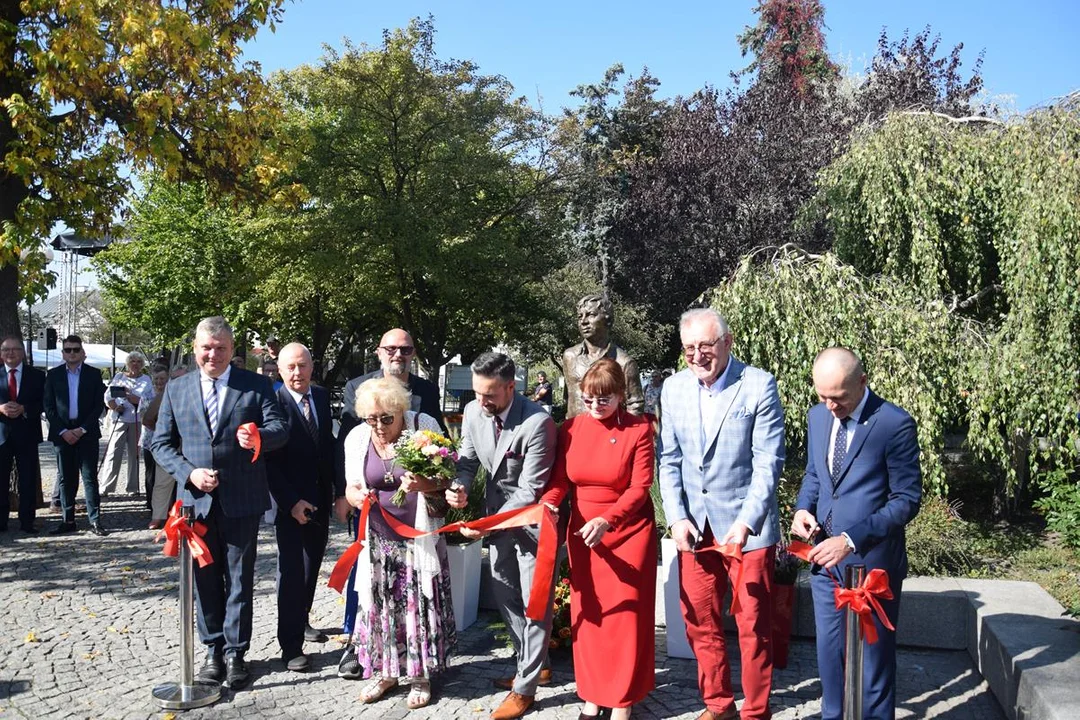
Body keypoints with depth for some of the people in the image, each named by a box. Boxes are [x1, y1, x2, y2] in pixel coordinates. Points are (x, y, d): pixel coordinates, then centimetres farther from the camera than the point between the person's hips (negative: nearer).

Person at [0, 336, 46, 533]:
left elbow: (44, 403, 0)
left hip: (27, 434, 0)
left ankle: (27, 522, 8)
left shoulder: (37, 376, 5)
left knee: (28, 480, 2)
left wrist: (23, 409, -16)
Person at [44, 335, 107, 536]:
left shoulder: (94, 374, 4)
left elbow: (99, 405, 1)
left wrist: (83, 429, -9)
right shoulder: (53, 375, 6)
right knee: (66, 478, 6)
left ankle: (95, 520, -3)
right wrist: (63, 431, -7)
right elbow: (48, 407, 4)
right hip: (62, 433, 2)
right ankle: (68, 520, 11)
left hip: (87, 432, -2)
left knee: (90, 477, -3)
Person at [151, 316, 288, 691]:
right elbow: (161, 443, 6)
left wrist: (260, 436, -31)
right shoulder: (176, 389, 6)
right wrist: (189, 473, -10)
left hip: (242, 501, -2)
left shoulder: (256, 386, 0)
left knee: (239, 579, 6)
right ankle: (213, 650, 25)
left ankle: (235, 652, 17)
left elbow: (280, 428, -8)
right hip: (197, 499, 2)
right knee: (204, 578, 11)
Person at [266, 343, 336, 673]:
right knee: (292, 571, -2)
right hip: (290, 502, -6)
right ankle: (291, 645, 6)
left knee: (312, 565, 17)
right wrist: (291, 501, -18)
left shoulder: (322, 397, 5)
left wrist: (336, 489, 3)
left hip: (320, 498, 6)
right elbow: (269, 460, -15)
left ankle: (300, 620, 35)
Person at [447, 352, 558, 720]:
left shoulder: (537, 423, -29)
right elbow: (468, 459, 5)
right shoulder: (473, 411, -9)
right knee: (505, 597, 18)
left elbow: (530, 490, -25)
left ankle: (525, 687, 18)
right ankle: (535, 665, 38)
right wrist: (460, 485, -17)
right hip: (498, 515, 7)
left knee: (534, 603, 4)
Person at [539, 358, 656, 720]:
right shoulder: (571, 428, 0)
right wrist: (546, 506, -22)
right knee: (588, 612, 9)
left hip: (628, 530, -3)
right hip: (583, 530, 3)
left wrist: (607, 520, -28)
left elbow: (639, 488, -15)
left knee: (626, 613, 3)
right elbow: (560, 479, -1)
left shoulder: (639, 429, -11)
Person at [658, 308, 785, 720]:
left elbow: (768, 461, -12)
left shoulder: (759, 385, -10)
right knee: (699, 621, 13)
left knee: (754, 624, 5)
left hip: (747, 524, -4)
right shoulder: (674, 388, 3)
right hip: (694, 524, 4)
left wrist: (746, 522, -21)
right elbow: (670, 459, 6)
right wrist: (676, 517, -4)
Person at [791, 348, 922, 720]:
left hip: (871, 560, -5)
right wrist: (803, 508, -4)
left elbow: (907, 499, -14)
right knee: (829, 650, 15)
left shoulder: (895, 424, -15)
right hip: (825, 557, 5)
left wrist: (851, 539, -20)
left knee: (873, 653, 10)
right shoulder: (818, 416, 4)